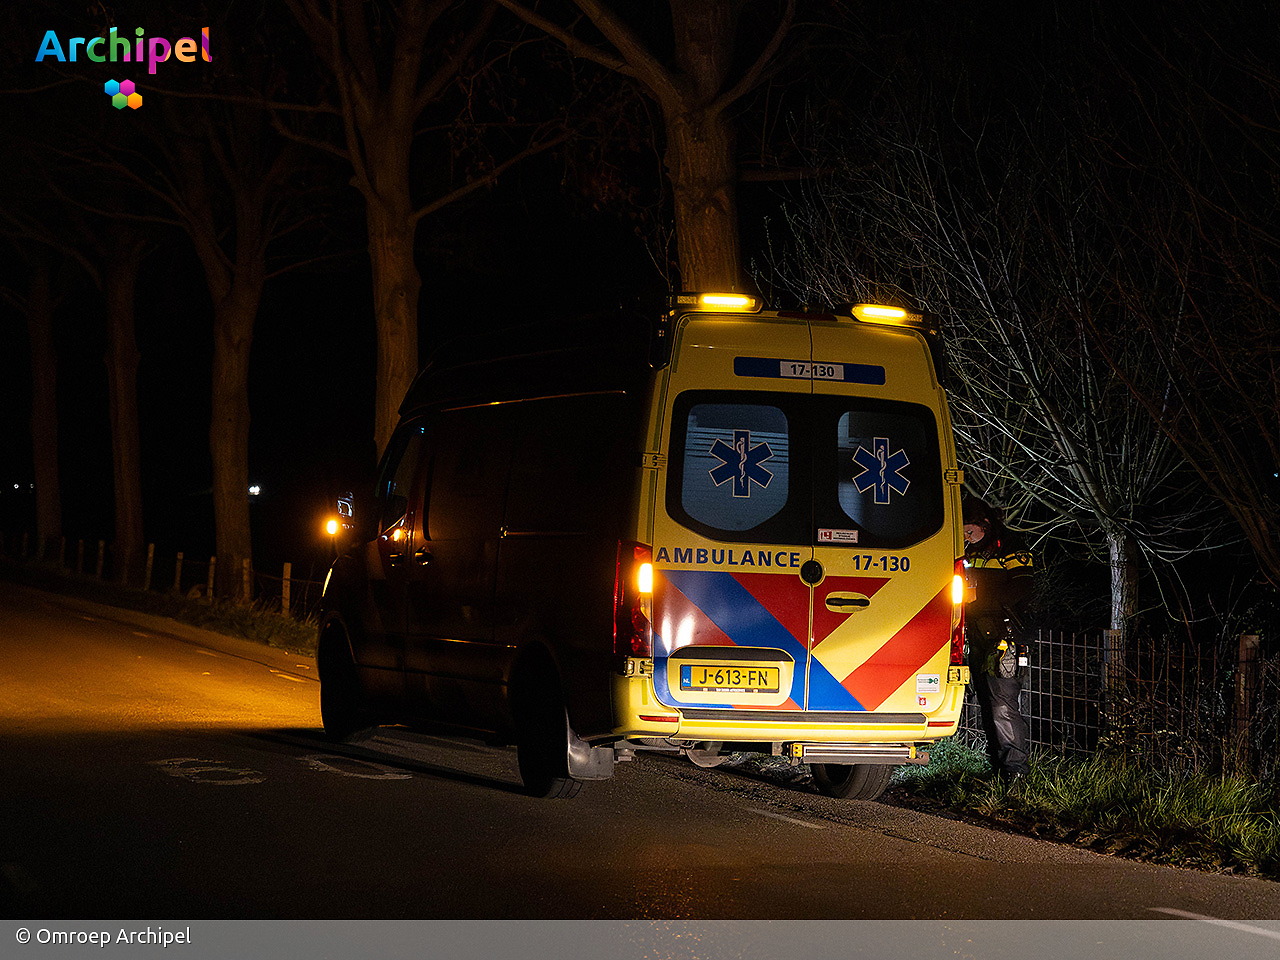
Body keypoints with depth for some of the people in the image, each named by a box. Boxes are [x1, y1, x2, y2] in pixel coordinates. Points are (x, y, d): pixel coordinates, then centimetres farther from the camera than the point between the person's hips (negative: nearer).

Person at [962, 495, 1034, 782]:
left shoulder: (1010, 551, -5)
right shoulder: (972, 553, 19)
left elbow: (1020, 591, -16)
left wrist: (978, 596, -16)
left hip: (1003, 642, -8)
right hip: (979, 644, 8)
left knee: (1003, 707, -13)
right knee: (987, 708, 10)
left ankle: (1015, 769, -12)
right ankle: (997, 766, 16)